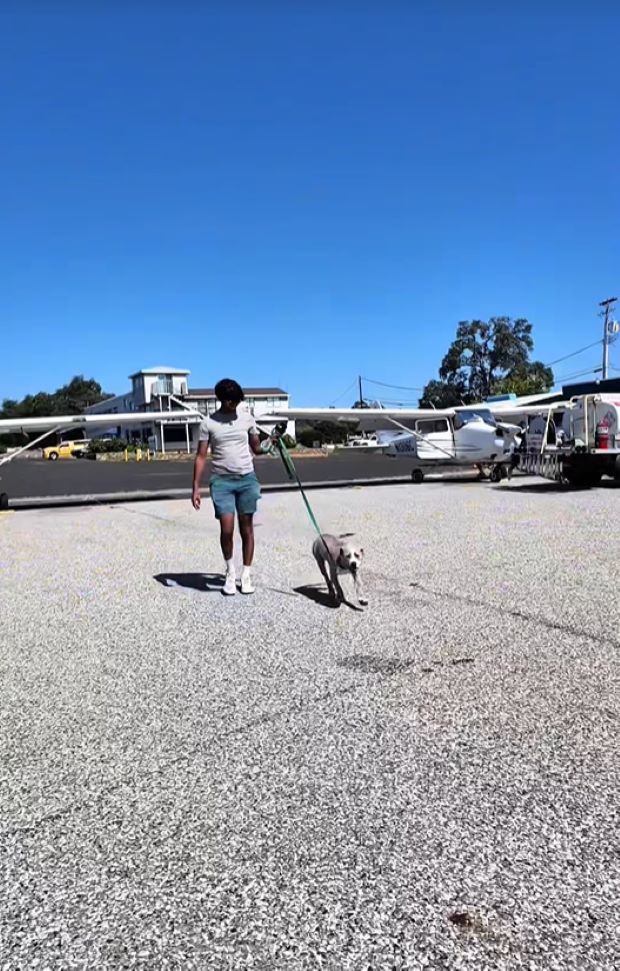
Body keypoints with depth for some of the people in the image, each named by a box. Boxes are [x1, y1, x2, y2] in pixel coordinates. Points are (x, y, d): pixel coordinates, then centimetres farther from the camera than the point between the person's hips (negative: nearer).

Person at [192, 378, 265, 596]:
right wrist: (196, 487, -5)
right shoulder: (209, 423, 0)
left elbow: (256, 448, 13)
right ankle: (230, 571, 12)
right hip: (221, 480, -2)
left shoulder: (246, 418, 6)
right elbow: (201, 456, 1)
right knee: (227, 527, -11)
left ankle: (246, 574, 16)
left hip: (247, 479, 2)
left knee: (246, 528, 5)